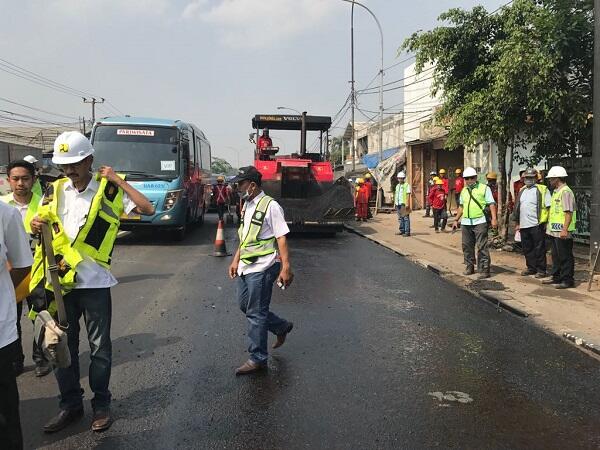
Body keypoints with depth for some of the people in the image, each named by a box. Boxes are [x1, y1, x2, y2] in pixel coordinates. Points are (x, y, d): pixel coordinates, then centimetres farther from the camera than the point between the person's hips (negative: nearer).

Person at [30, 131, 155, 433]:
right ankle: (70, 404, 28)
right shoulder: (55, 190, 7)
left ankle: (101, 404, 23)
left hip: (94, 281, -4)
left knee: (99, 347, 7)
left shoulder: (108, 190, -5)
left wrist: (117, 181, -14)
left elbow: (148, 209, -15)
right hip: (60, 280, 4)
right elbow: (40, 226, 15)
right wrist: (36, 226, -8)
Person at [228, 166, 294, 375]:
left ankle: (258, 358, 11)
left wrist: (286, 268, -21)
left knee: (256, 314, -2)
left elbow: (281, 238, -17)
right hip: (245, 267, 9)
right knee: (245, 305, 17)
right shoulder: (247, 206, 13)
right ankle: (282, 327, 35)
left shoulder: (270, 206, -14)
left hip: (261, 268, -9)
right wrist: (236, 261, 20)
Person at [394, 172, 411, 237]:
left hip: (404, 204, -7)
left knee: (406, 218, -6)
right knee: (400, 218, 12)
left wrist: (407, 203, -16)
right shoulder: (397, 186, 19)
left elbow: (408, 195, -9)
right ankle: (402, 230, 19)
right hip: (398, 204, 7)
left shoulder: (407, 185, -4)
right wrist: (395, 202, 17)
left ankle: (407, 232, -6)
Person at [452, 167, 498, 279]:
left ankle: (484, 269, -2)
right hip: (466, 222, 6)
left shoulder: (484, 188, 0)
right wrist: (456, 220, 22)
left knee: (482, 247, -6)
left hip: (480, 222, -6)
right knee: (467, 246, 10)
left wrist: (494, 218, -15)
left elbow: (491, 204, -5)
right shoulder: (464, 191, 17)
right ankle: (469, 267, 23)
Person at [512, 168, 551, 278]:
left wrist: (546, 222, -12)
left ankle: (541, 270, 7)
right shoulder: (521, 191, 17)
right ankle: (531, 268, 23)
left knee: (539, 249, 0)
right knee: (527, 248, 12)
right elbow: (517, 208, 20)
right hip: (524, 225, 6)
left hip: (536, 225, -6)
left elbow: (548, 207, -6)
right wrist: (516, 223, 17)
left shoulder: (542, 190, -2)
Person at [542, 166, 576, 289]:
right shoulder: (555, 192, 16)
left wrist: (565, 230, -25)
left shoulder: (565, 192, -14)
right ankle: (556, 277, 27)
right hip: (554, 230, 10)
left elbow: (569, 212, -20)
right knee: (556, 256, 17)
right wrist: (548, 224, 21)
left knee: (565, 256, -2)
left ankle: (568, 280, 5)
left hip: (562, 232, -10)